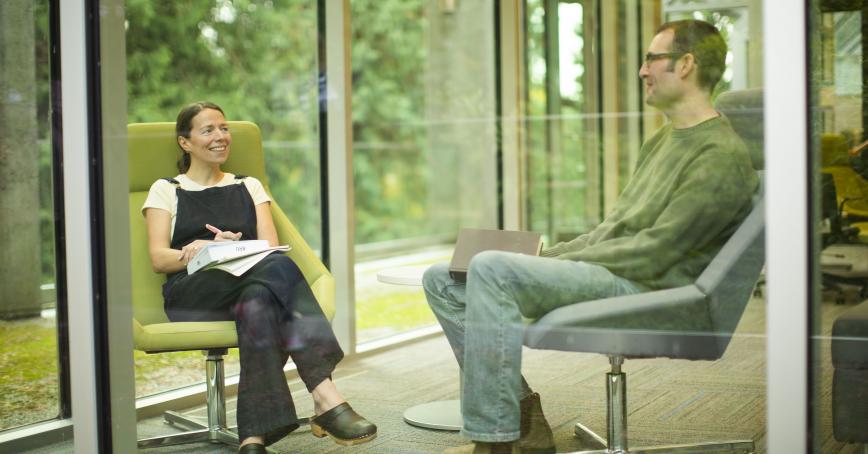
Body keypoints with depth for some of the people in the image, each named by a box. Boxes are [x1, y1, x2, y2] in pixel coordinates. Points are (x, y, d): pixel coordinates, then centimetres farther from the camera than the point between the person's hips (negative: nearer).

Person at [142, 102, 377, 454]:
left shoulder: (249, 187, 26)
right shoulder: (166, 191, 19)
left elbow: (270, 247, 10)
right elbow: (159, 259, 3)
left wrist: (235, 248, -13)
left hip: (252, 282, 3)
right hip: (192, 292, -3)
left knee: (259, 299, -39)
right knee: (280, 268, -35)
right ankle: (326, 399, -48)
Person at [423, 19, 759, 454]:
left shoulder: (722, 156, -11)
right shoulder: (662, 141, 21)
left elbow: (654, 252, -18)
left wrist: (562, 261, -13)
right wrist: (545, 257, 8)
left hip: (644, 289, -10)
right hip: (606, 272, 10)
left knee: (491, 268, -29)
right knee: (442, 280, 1)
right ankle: (521, 415, -3)